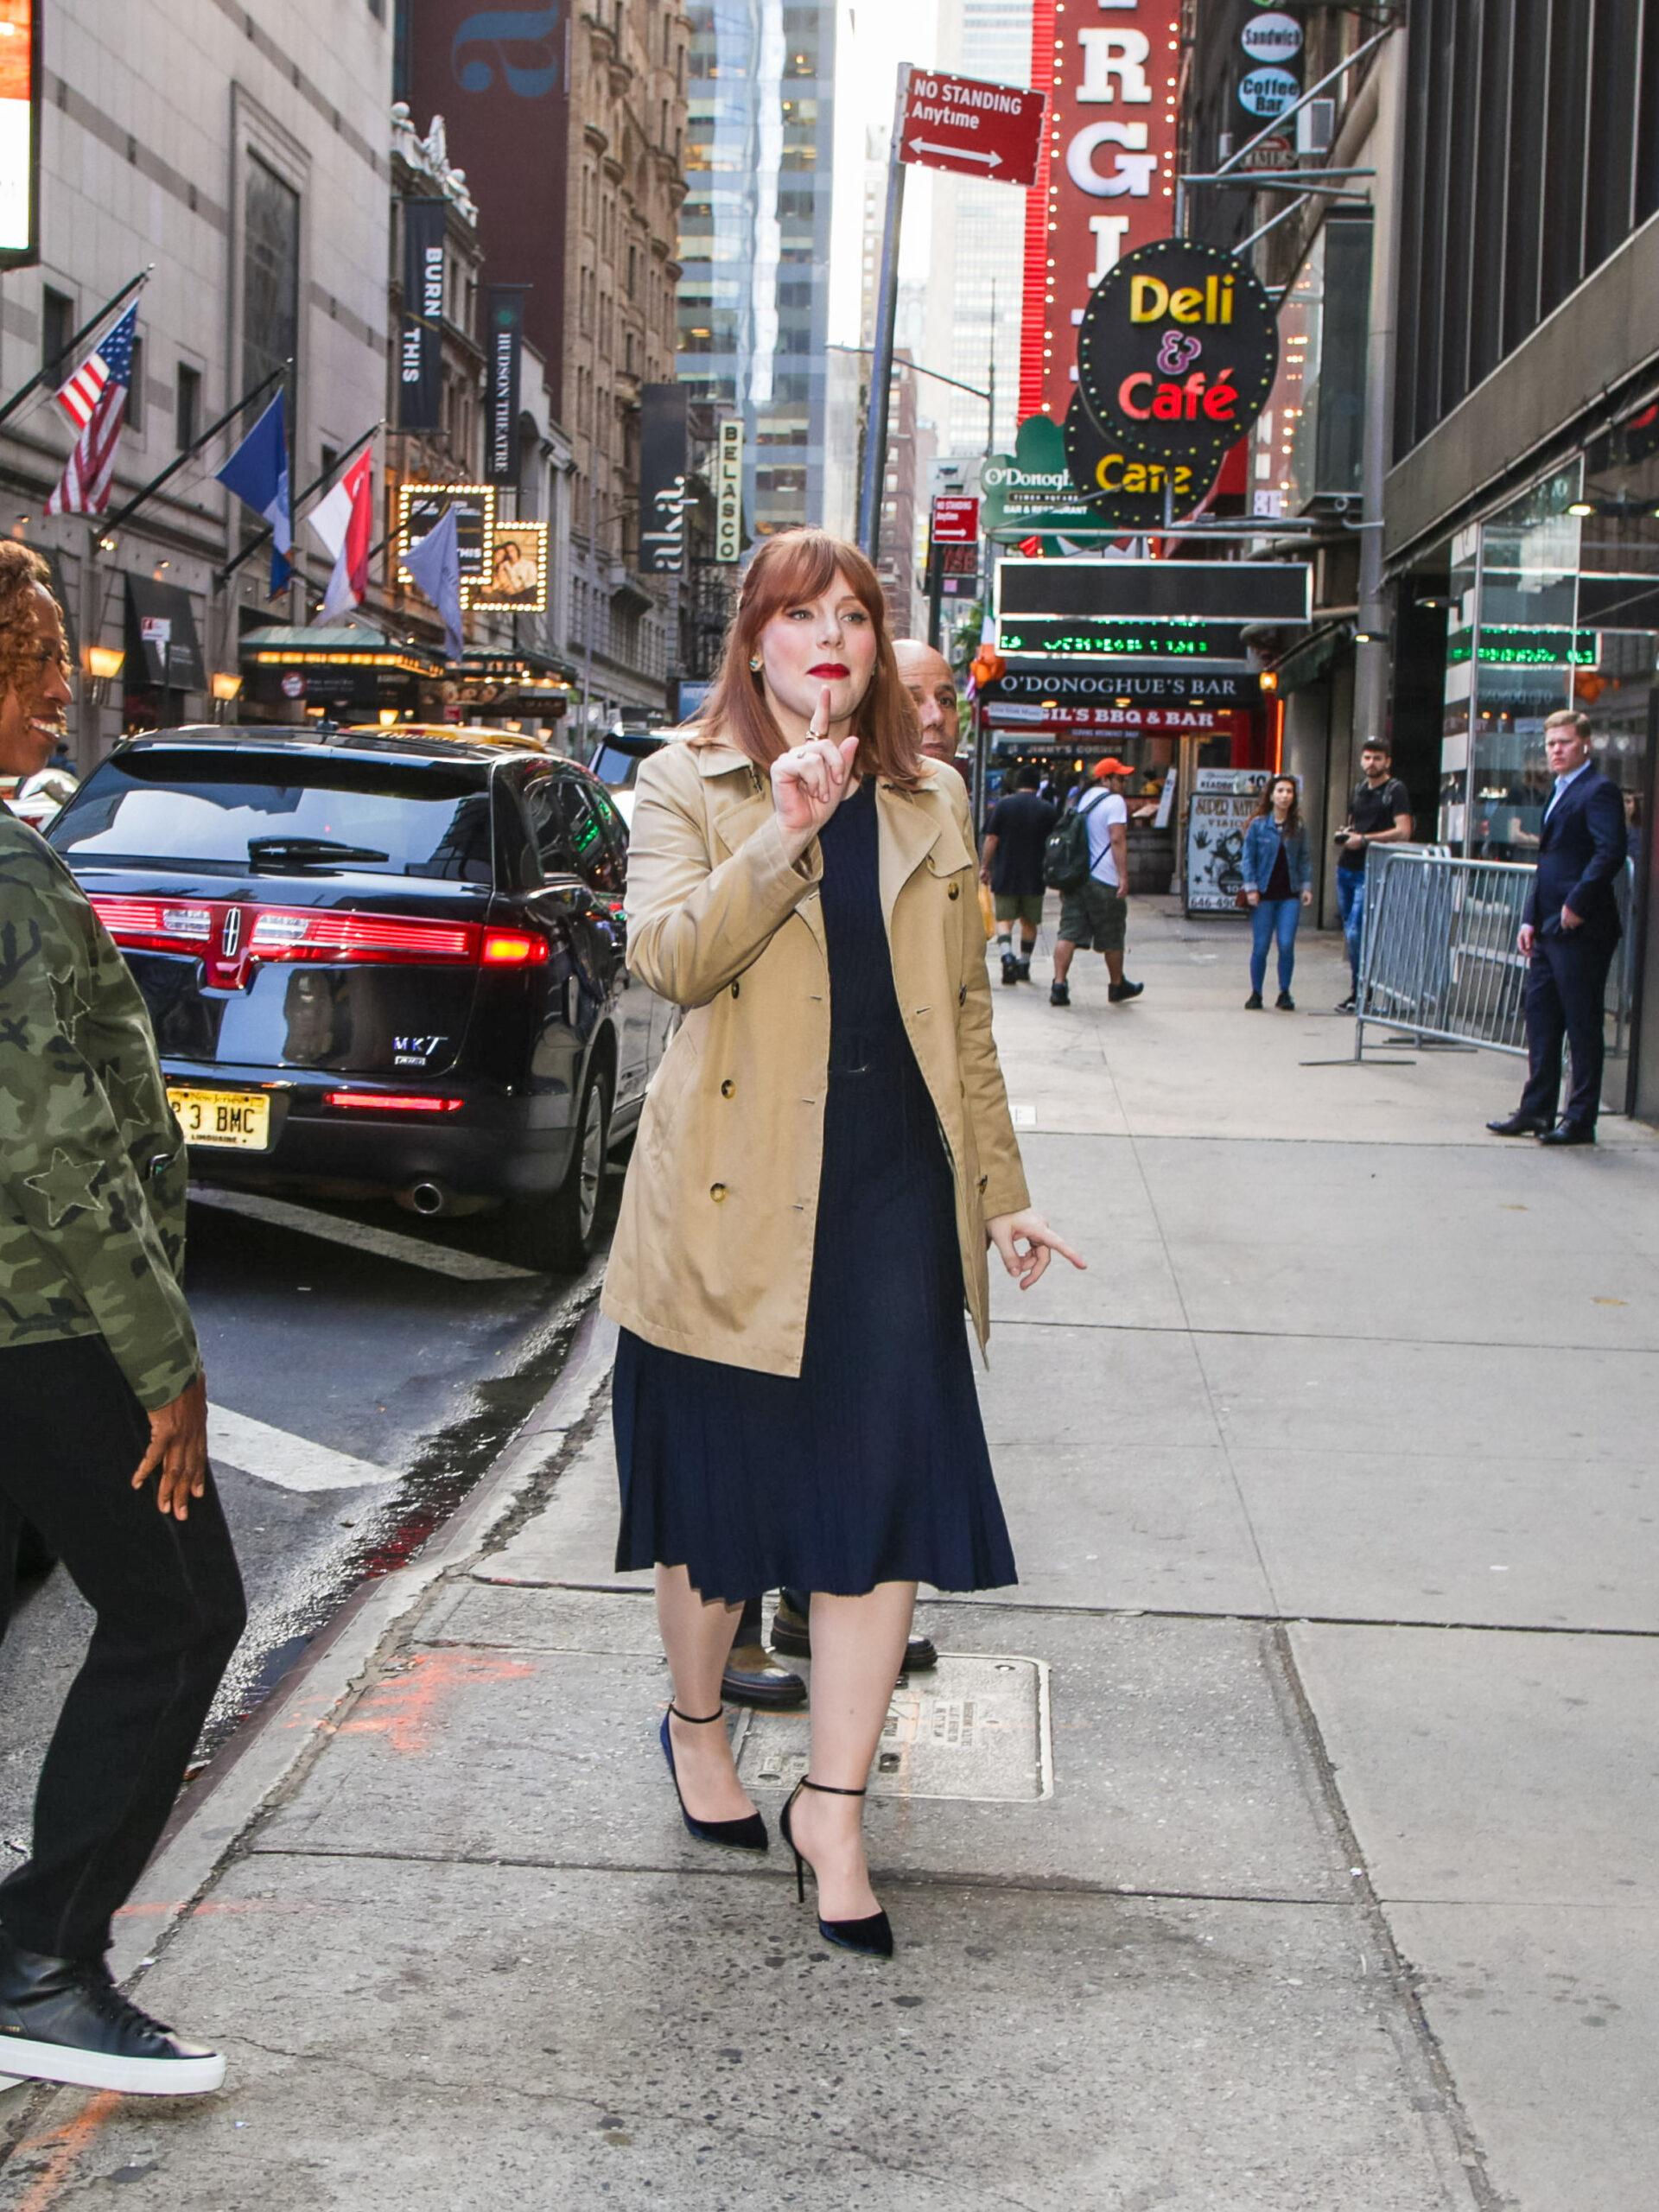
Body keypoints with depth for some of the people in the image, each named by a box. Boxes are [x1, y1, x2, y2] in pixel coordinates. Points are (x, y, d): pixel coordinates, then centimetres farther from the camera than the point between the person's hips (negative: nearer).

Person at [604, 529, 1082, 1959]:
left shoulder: (930, 806, 14)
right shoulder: (688, 787, 3)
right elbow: (665, 954, -16)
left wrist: (1002, 1192, 15)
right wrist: (785, 830, -24)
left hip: (892, 1184, 3)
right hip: (737, 1190, -2)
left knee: (888, 1492, -3)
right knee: (721, 1487, 9)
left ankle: (835, 1810, 7)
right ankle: (696, 1723, 35)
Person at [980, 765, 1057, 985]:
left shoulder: (1002, 805, -2)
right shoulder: (1048, 810, 0)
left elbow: (991, 839, -3)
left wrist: (985, 867, 5)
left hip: (1005, 875, -1)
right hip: (1034, 876, 1)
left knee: (1004, 919, 2)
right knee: (1029, 922, 14)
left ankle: (1007, 957, -21)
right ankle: (1024, 966, 18)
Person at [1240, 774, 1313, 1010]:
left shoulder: (1298, 828, 6)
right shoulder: (1258, 825, -1)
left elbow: (1304, 859, 10)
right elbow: (1248, 858, 0)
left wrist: (1306, 886, 1)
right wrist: (1251, 887, -7)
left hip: (1289, 895, 1)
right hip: (1264, 895, -1)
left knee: (1287, 945, -7)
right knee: (1260, 947, 2)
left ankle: (1284, 993, 7)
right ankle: (1256, 995, 15)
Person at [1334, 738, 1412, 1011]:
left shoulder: (1395, 790, -6)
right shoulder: (1359, 789, 16)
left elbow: (1403, 831, -16)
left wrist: (1364, 839, -18)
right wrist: (1345, 833, 7)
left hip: (1370, 872, -8)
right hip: (1346, 866, 8)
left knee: (1356, 932, -13)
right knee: (1350, 932, 9)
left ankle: (1359, 994, -5)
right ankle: (1359, 991, 16)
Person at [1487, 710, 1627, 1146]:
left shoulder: (1599, 790, -10)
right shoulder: (1560, 793, 20)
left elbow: (1611, 852, -22)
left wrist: (1577, 905, -21)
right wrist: (1530, 921, 15)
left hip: (1580, 931, -9)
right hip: (1549, 930, 10)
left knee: (1582, 1025, -3)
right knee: (1540, 1020, 12)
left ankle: (1581, 1120, 3)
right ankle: (1536, 1110, 20)